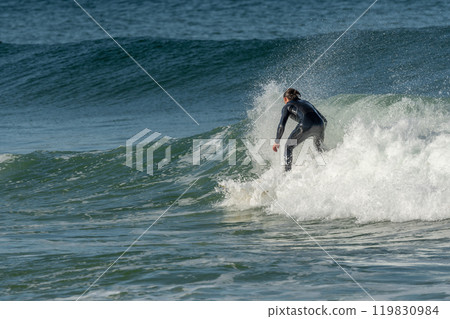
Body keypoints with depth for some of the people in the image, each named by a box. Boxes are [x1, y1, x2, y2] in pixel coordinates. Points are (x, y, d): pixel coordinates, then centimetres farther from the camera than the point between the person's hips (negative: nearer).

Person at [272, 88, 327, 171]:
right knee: (319, 149, 32)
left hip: (306, 125, -5)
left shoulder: (287, 106, 21)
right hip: (320, 125, 5)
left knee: (289, 147, 14)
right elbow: (324, 120, 33)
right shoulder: (306, 102, 36)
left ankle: (287, 172, 4)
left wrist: (277, 142, 19)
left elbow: (281, 125, 9)